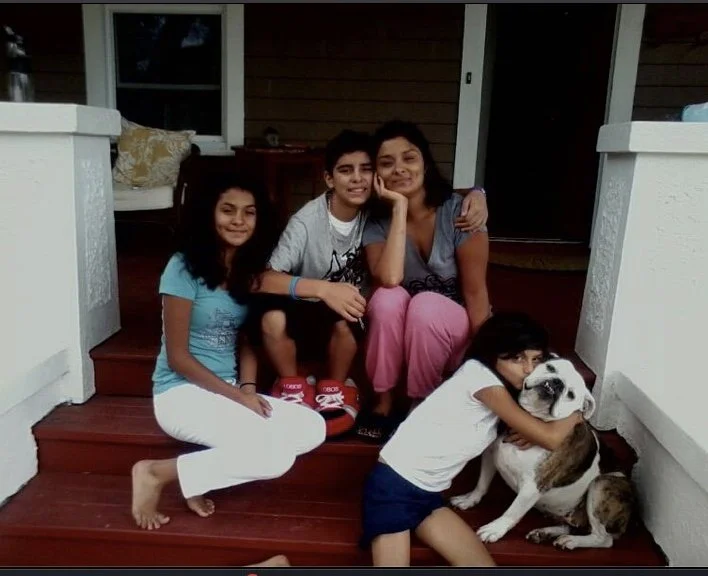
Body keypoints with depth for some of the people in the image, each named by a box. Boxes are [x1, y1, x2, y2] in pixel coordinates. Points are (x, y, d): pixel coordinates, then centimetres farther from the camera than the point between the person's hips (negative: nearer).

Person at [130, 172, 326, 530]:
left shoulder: (249, 269, 7)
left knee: (313, 429, -12)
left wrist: (249, 388, -7)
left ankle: (202, 473, -5)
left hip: (230, 392, 7)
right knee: (275, 455, -25)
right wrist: (237, 396, -16)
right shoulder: (184, 268, -13)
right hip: (182, 392, -7)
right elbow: (177, 356, -13)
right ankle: (156, 473, -9)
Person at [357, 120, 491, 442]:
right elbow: (390, 278, -30)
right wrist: (400, 208, -26)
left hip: (455, 330, -1)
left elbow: (475, 291, -15)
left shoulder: (458, 212, -16)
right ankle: (383, 403, -12)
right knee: (388, 297, -30)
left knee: (425, 305, -33)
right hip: (399, 336, 2)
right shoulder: (377, 223, -10)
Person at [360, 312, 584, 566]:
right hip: (394, 484, -9)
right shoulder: (479, 374, -17)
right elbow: (550, 438, -17)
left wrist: (530, 430, -4)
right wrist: (575, 413, 2)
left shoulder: (501, 390, 9)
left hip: (429, 494, 9)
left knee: (484, 565, -1)